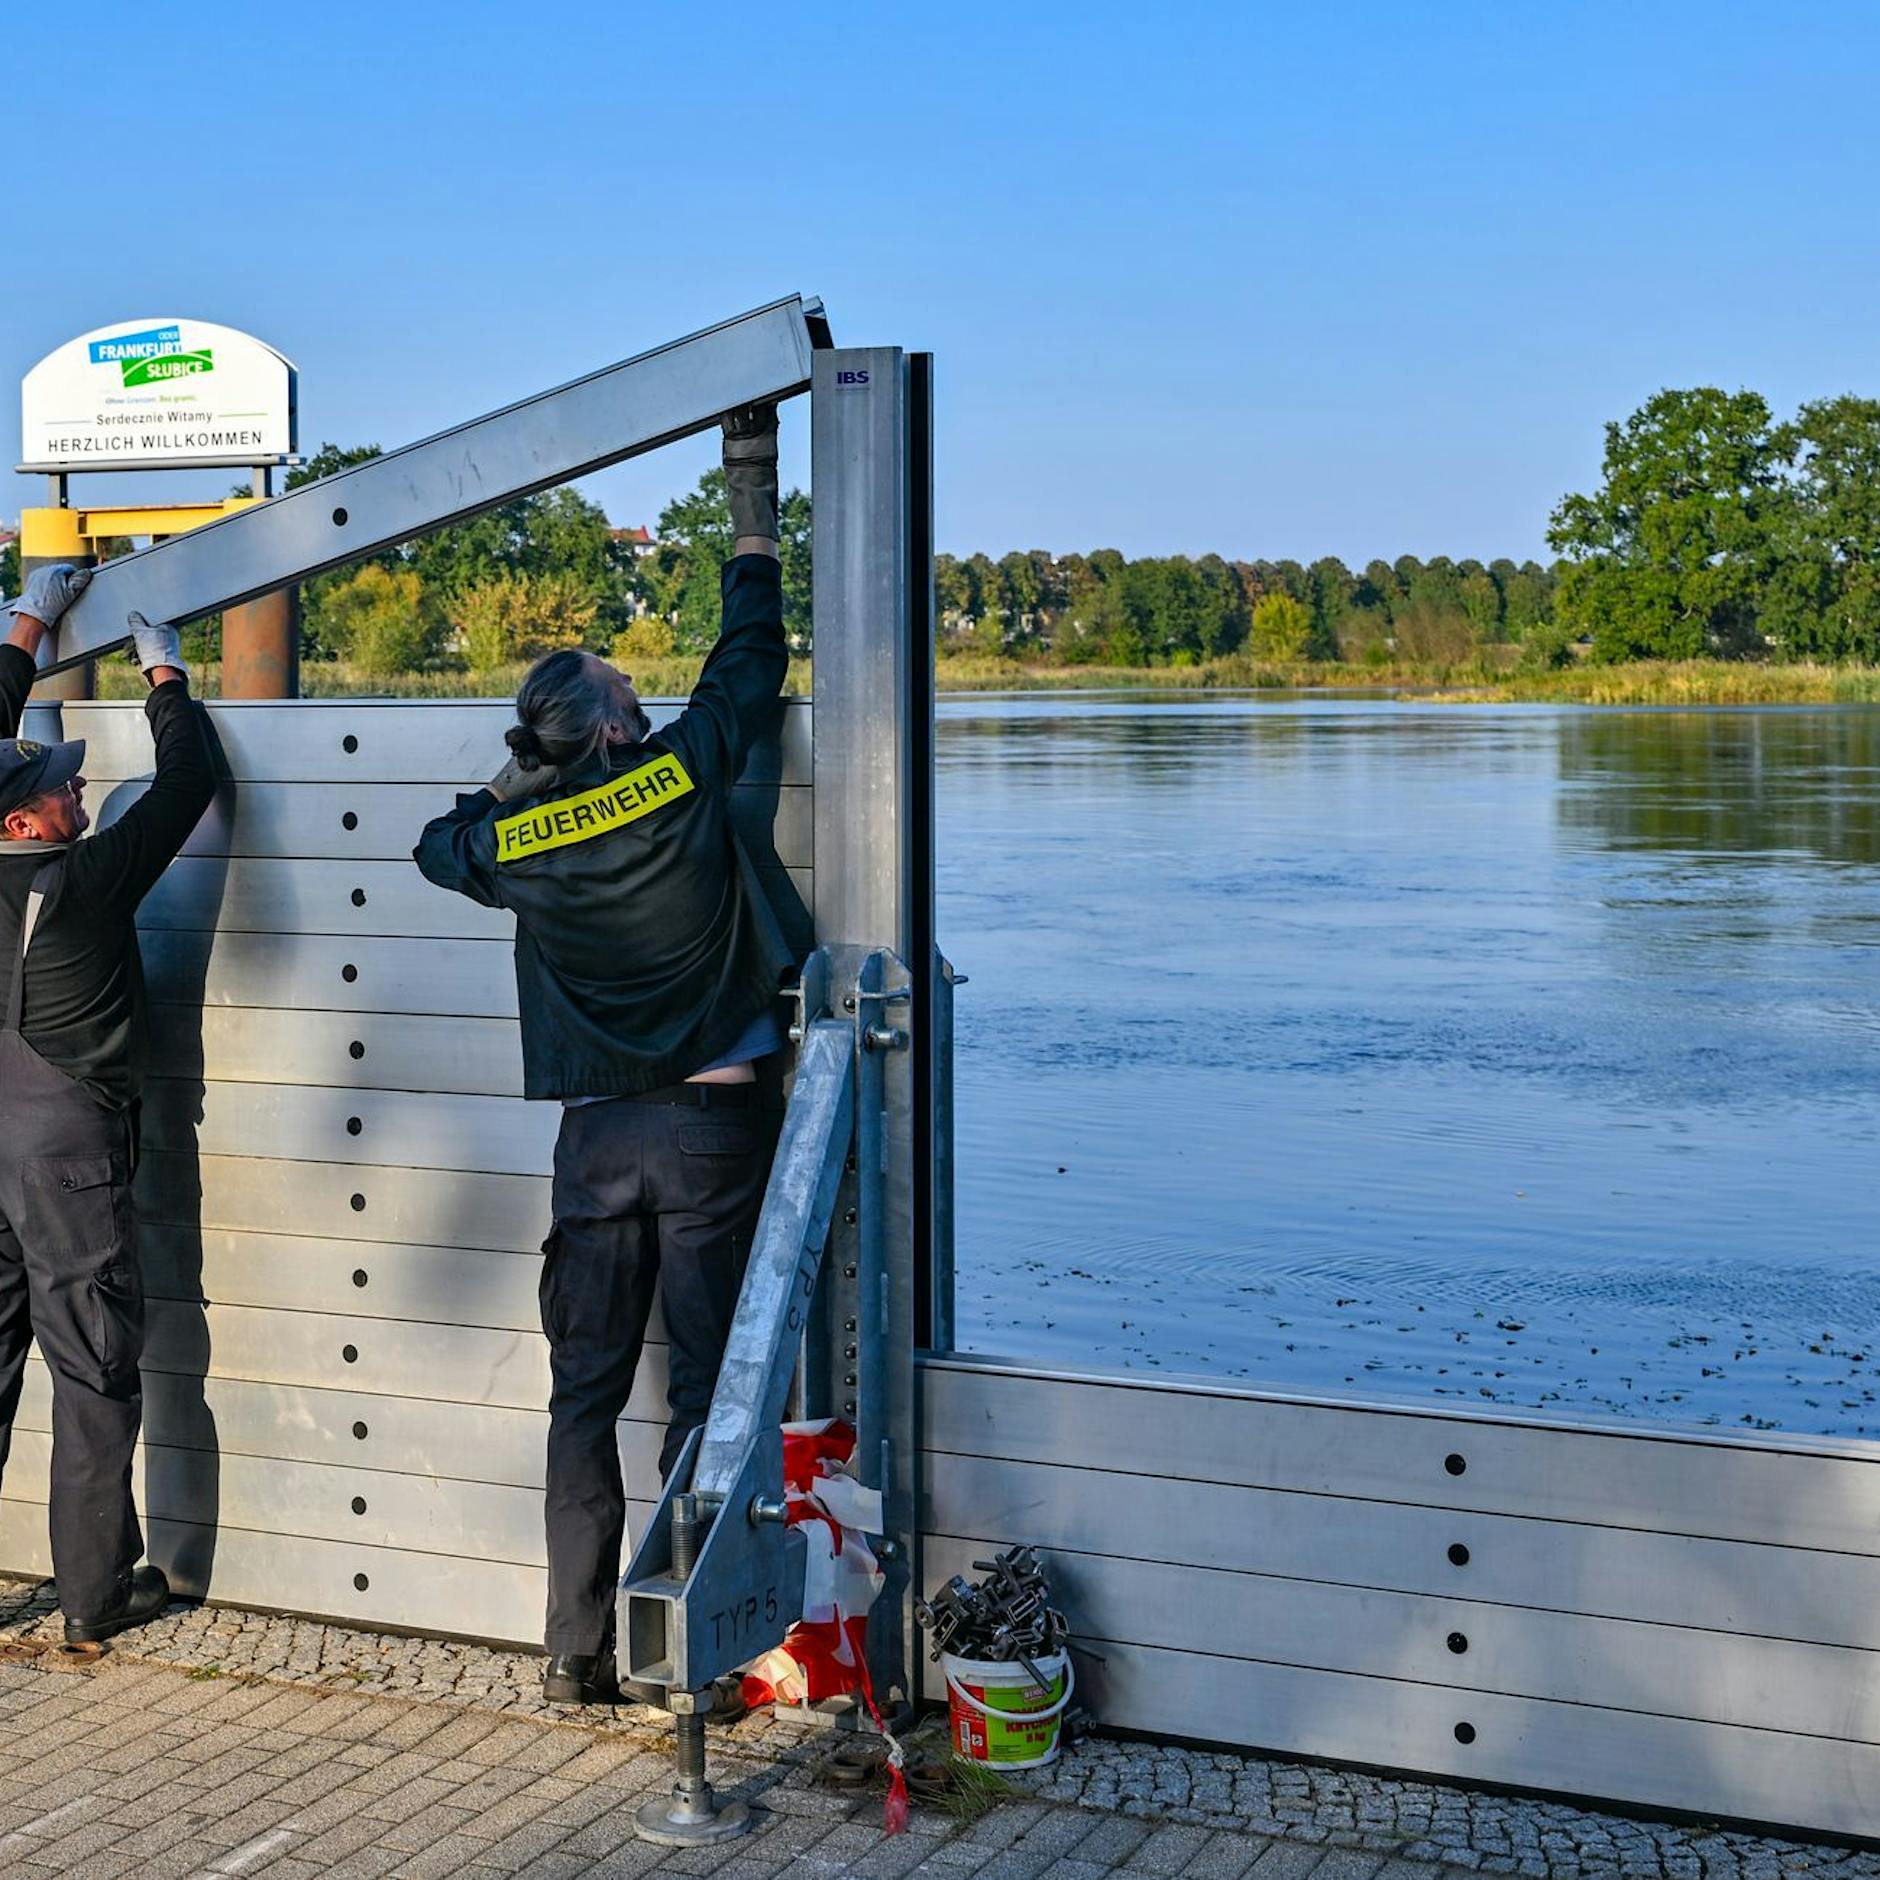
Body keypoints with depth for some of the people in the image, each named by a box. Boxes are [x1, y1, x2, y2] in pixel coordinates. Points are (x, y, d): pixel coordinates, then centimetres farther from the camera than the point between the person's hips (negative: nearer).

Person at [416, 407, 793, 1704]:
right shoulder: (681, 777, -8)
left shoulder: (515, 840, -1)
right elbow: (754, 647, 4)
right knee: (705, 1391, 2)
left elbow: (442, 844, 24)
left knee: (586, 1394, 9)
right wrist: (752, 477, 13)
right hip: (711, 1124, -2)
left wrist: (517, 778, 20)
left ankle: (578, 1654, 10)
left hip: (597, 1137, 2)